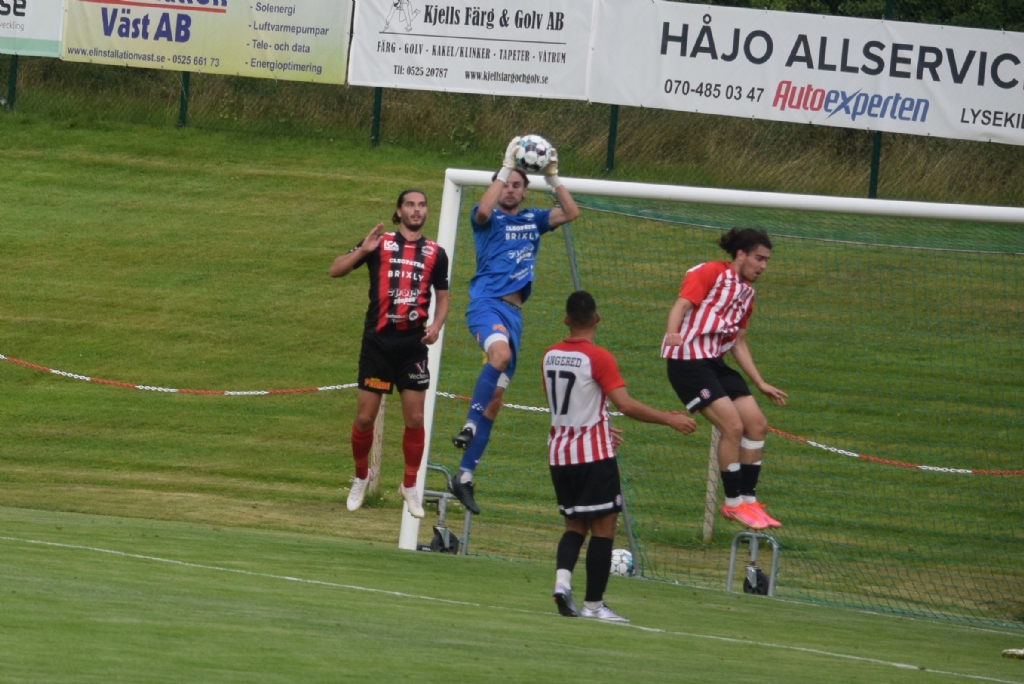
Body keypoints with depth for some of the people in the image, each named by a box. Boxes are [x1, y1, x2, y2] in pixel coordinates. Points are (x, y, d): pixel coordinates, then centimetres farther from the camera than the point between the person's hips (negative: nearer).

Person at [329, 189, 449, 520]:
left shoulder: (435, 253, 8)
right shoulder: (380, 243, 2)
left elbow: (443, 297, 16)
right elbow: (336, 270, -1)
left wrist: (436, 324, -4)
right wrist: (363, 250, -17)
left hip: (413, 344, 1)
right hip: (378, 340, -1)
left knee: (415, 419, -1)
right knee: (365, 417, 1)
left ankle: (409, 486, 14)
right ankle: (361, 477, 24)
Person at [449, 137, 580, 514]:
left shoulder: (532, 220, 18)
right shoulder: (488, 218, 3)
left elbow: (571, 213, 9)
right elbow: (483, 210, -21)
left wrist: (553, 177, 1)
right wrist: (506, 166, -18)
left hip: (513, 310, 6)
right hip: (486, 302, -6)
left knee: (495, 398, 4)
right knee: (500, 352, -39)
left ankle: (464, 475, 9)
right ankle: (469, 425, -35)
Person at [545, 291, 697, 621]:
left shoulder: (550, 356, 6)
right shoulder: (598, 358, -14)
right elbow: (626, 405, -20)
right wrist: (669, 419, -13)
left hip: (560, 453, 6)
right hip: (593, 456, -6)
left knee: (575, 524, 15)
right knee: (603, 528, 2)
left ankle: (562, 579, -10)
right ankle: (594, 604, 0)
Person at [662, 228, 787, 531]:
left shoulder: (747, 293, 18)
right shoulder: (711, 273, -6)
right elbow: (682, 304, -18)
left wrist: (761, 384, 20)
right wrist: (672, 333, -38)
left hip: (715, 363, 9)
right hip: (689, 361, -9)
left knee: (757, 424, 2)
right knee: (733, 425, -17)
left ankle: (748, 499, 10)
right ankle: (733, 503, -5)